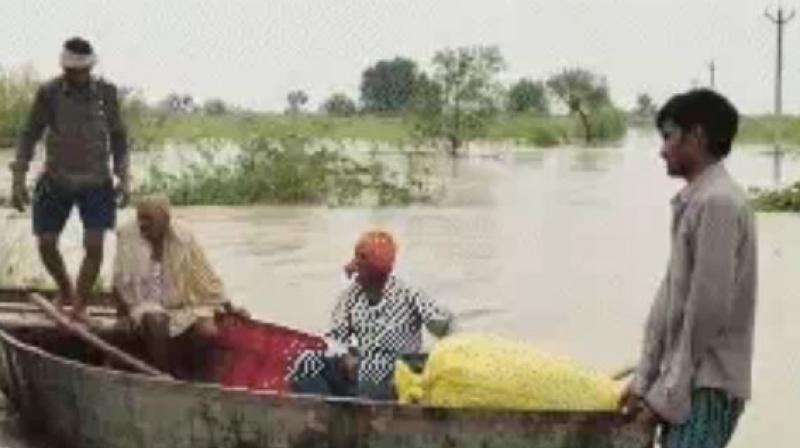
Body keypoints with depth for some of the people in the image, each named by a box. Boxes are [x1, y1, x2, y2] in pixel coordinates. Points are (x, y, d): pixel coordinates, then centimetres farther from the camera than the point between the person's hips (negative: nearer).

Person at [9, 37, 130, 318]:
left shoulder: (106, 92, -6)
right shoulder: (49, 93, -9)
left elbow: (117, 136, 3)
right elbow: (29, 135, -5)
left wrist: (124, 177, -3)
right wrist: (18, 179, -11)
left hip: (96, 183, 0)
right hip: (56, 181, 0)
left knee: (94, 247, -8)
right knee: (46, 245, 2)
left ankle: (79, 308, 7)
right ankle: (65, 290, 32)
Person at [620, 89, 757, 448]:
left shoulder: (718, 203, -17)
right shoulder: (692, 203, 14)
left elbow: (710, 308, -20)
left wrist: (668, 394, -15)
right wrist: (645, 378, 13)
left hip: (708, 387, -9)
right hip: (690, 384, 9)